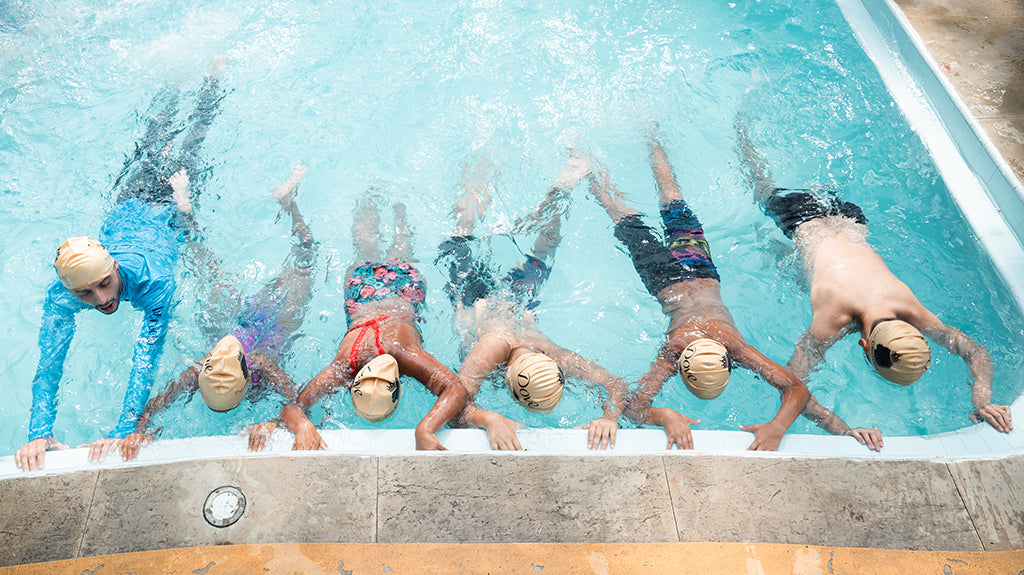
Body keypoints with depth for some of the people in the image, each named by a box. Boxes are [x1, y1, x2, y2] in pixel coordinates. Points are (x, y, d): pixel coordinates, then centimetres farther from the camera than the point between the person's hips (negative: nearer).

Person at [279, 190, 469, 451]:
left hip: (402, 286, -1)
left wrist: (425, 429, -72)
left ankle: (397, 203, 62)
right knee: (367, 247, 37)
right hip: (361, 286, 1)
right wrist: (304, 427, -65)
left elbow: (458, 390, -56)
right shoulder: (341, 368, -43)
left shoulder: (405, 354, -50)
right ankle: (370, 198, 62)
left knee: (399, 250, 36)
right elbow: (292, 407, -41)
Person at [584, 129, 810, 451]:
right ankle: (594, 173, 47)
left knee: (674, 204, 26)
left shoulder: (734, 346, -39)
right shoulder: (672, 354, -41)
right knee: (629, 222, 25)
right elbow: (632, 408, -42)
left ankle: (651, 138, 48)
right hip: (665, 277, -2)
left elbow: (797, 388, -37)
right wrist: (665, 417, -61)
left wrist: (778, 427, -55)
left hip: (700, 269, 3)